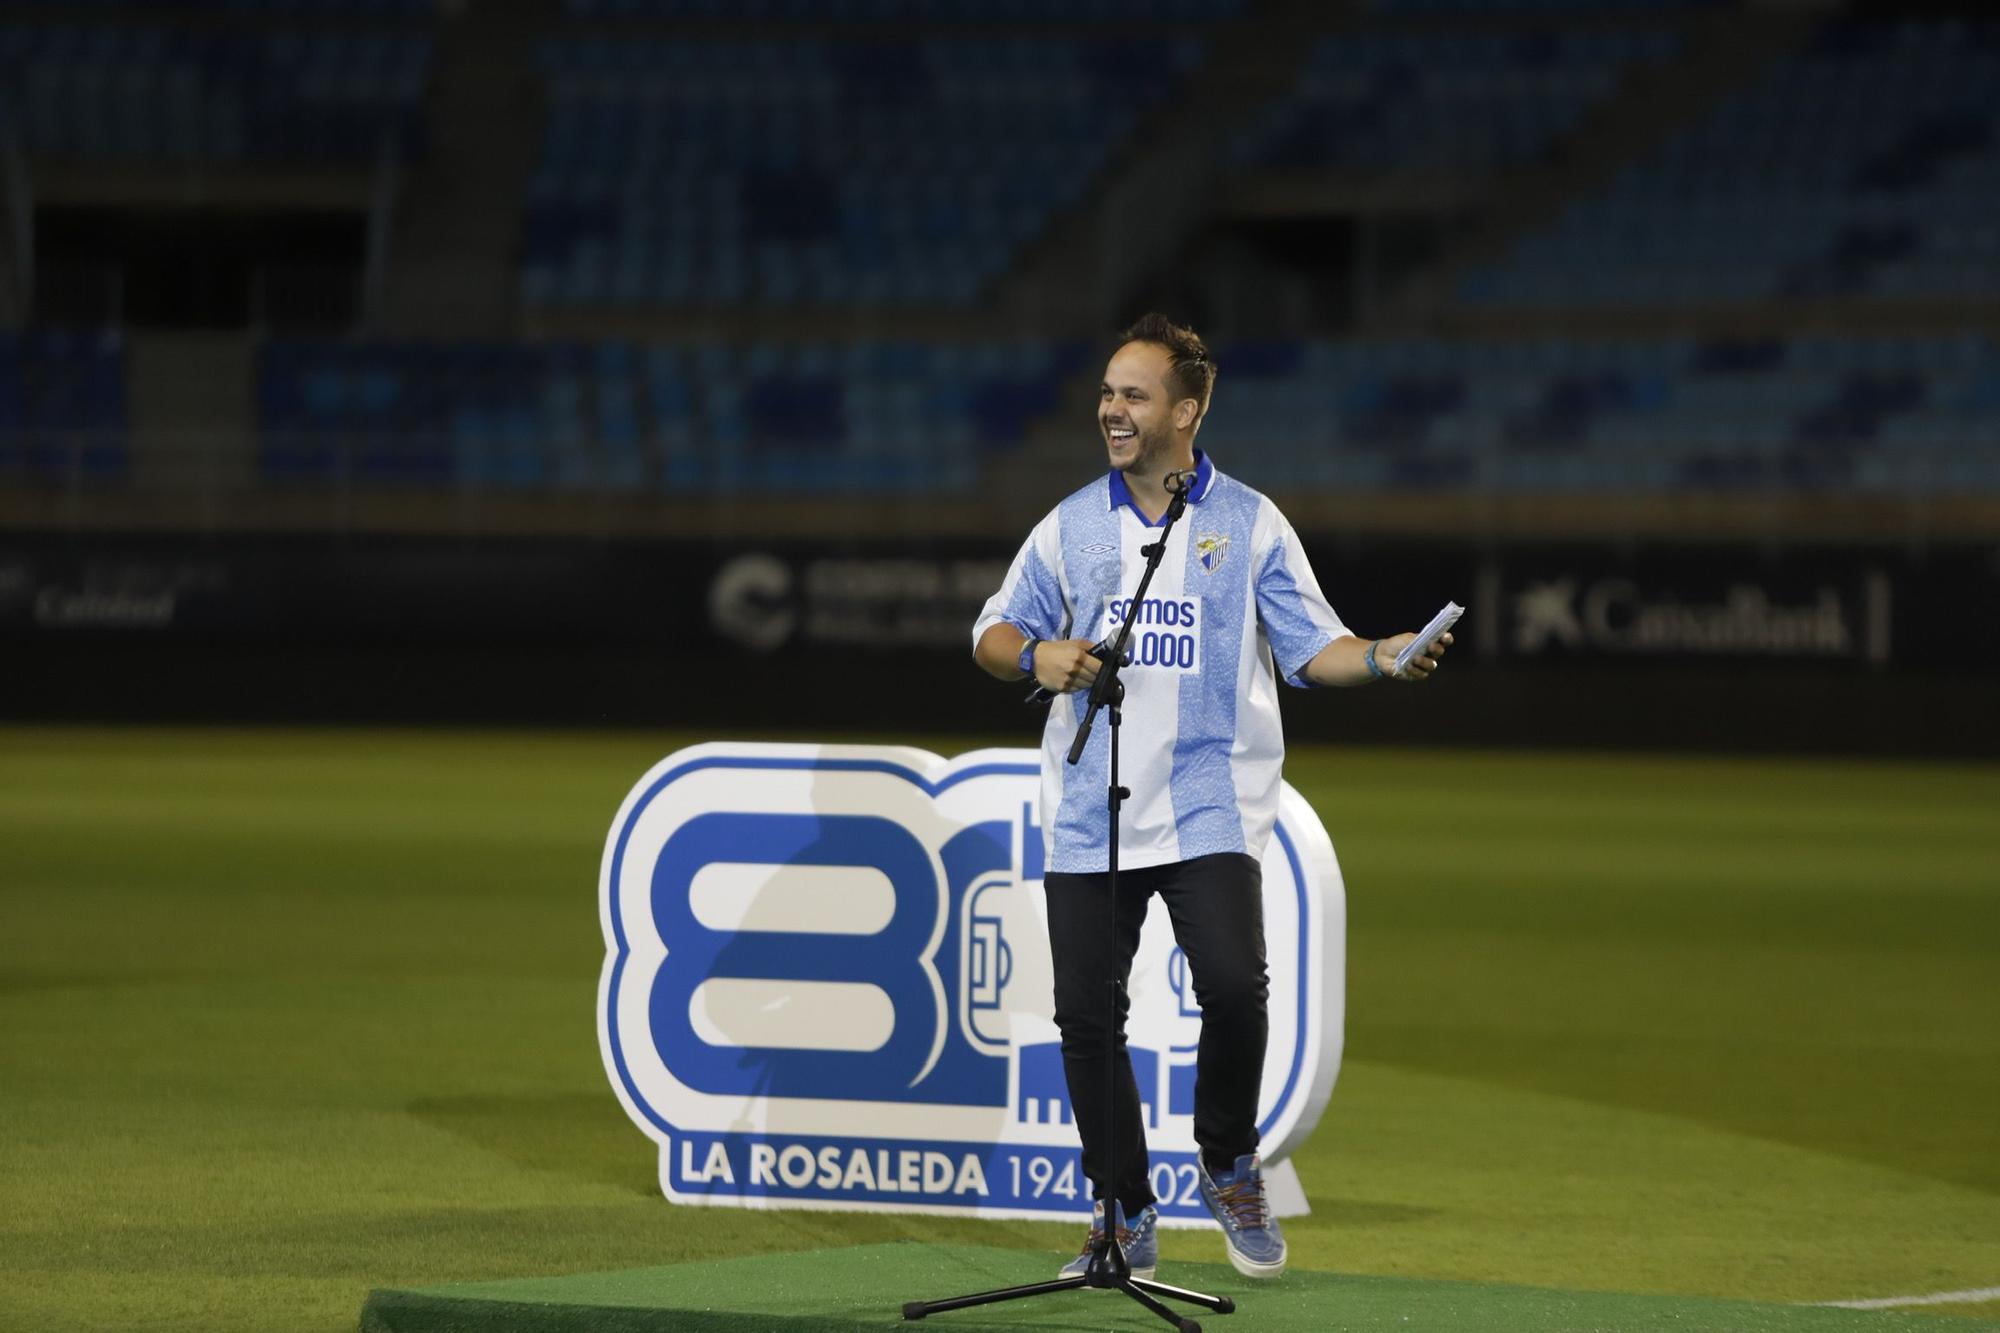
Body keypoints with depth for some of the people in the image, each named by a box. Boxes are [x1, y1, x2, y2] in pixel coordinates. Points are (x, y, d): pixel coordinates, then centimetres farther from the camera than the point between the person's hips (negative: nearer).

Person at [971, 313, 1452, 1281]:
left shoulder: (1249, 524, 3)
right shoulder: (1071, 526, 9)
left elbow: (1310, 647, 3)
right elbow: (994, 634, 16)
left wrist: (1382, 658, -16)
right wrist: (1035, 655, -6)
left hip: (1209, 810, -3)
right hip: (1089, 817, 3)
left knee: (1233, 984, -21)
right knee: (1087, 1015, -1)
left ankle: (1230, 1169, 4)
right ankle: (1123, 1219, 14)